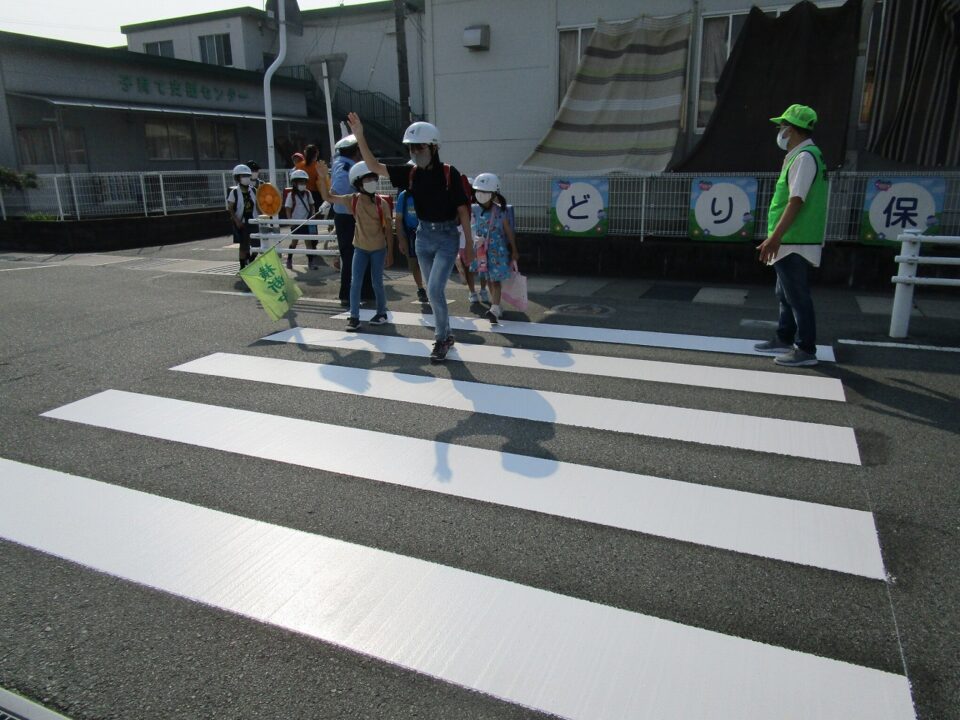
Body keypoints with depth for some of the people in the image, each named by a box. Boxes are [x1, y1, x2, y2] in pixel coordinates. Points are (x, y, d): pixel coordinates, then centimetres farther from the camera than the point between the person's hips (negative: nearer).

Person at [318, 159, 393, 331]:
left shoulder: (382, 203, -11)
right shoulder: (352, 200, -6)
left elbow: (388, 229, -7)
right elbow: (327, 197, 1)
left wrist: (390, 253, -7)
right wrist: (323, 177, -14)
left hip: (378, 249, -2)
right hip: (360, 248, 2)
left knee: (377, 283, 6)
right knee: (355, 282, -1)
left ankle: (382, 313, 25)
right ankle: (354, 317, 4)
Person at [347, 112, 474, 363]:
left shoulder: (449, 173, -12)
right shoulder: (410, 174, -1)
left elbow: (462, 209, -8)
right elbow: (375, 167, -3)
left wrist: (469, 244, -7)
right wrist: (359, 136, -15)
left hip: (447, 237, -5)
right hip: (424, 236, 5)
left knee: (435, 290, -13)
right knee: (434, 291, 13)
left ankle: (441, 339, 6)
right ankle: (446, 335, 30)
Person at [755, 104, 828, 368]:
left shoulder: (804, 157, -14)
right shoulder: (801, 156, 18)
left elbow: (796, 201, -22)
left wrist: (775, 236, -25)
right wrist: (776, 236, 20)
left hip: (793, 242, -10)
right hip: (790, 241, 10)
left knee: (797, 296, -5)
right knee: (786, 294, 18)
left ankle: (806, 349, 2)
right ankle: (784, 340, 29)